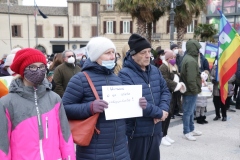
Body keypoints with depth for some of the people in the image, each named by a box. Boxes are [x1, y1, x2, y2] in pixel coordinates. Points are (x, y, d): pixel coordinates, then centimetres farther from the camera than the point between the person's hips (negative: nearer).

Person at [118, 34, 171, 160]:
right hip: (137, 132, -7)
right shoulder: (125, 74, -18)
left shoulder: (155, 70, 8)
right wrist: (159, 113, -18)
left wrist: (163, 109, -12)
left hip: (155, 129, 7)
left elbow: (165, 91, 9)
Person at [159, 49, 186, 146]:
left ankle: (165, 134, 23)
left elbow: (178, 78, 23)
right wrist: (177, 85, -16)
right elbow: (165, 81, -22)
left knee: (169, 115, 12)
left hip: (173, 95, 9)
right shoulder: (163, 68, -12)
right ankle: (161, 136, 4)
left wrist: (180, 85, 1)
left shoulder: (174, 67, 18)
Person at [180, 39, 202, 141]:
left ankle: (191, 129, 31)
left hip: (189, 90, 11)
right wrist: (195, 90, -17)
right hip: (191, 91, -11)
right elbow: (191, 79, -26)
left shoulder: (187, 58, 13)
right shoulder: (191, 61, -21)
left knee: (191, 111, 19)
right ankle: (186, 132, 10)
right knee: (188, 111, -1)